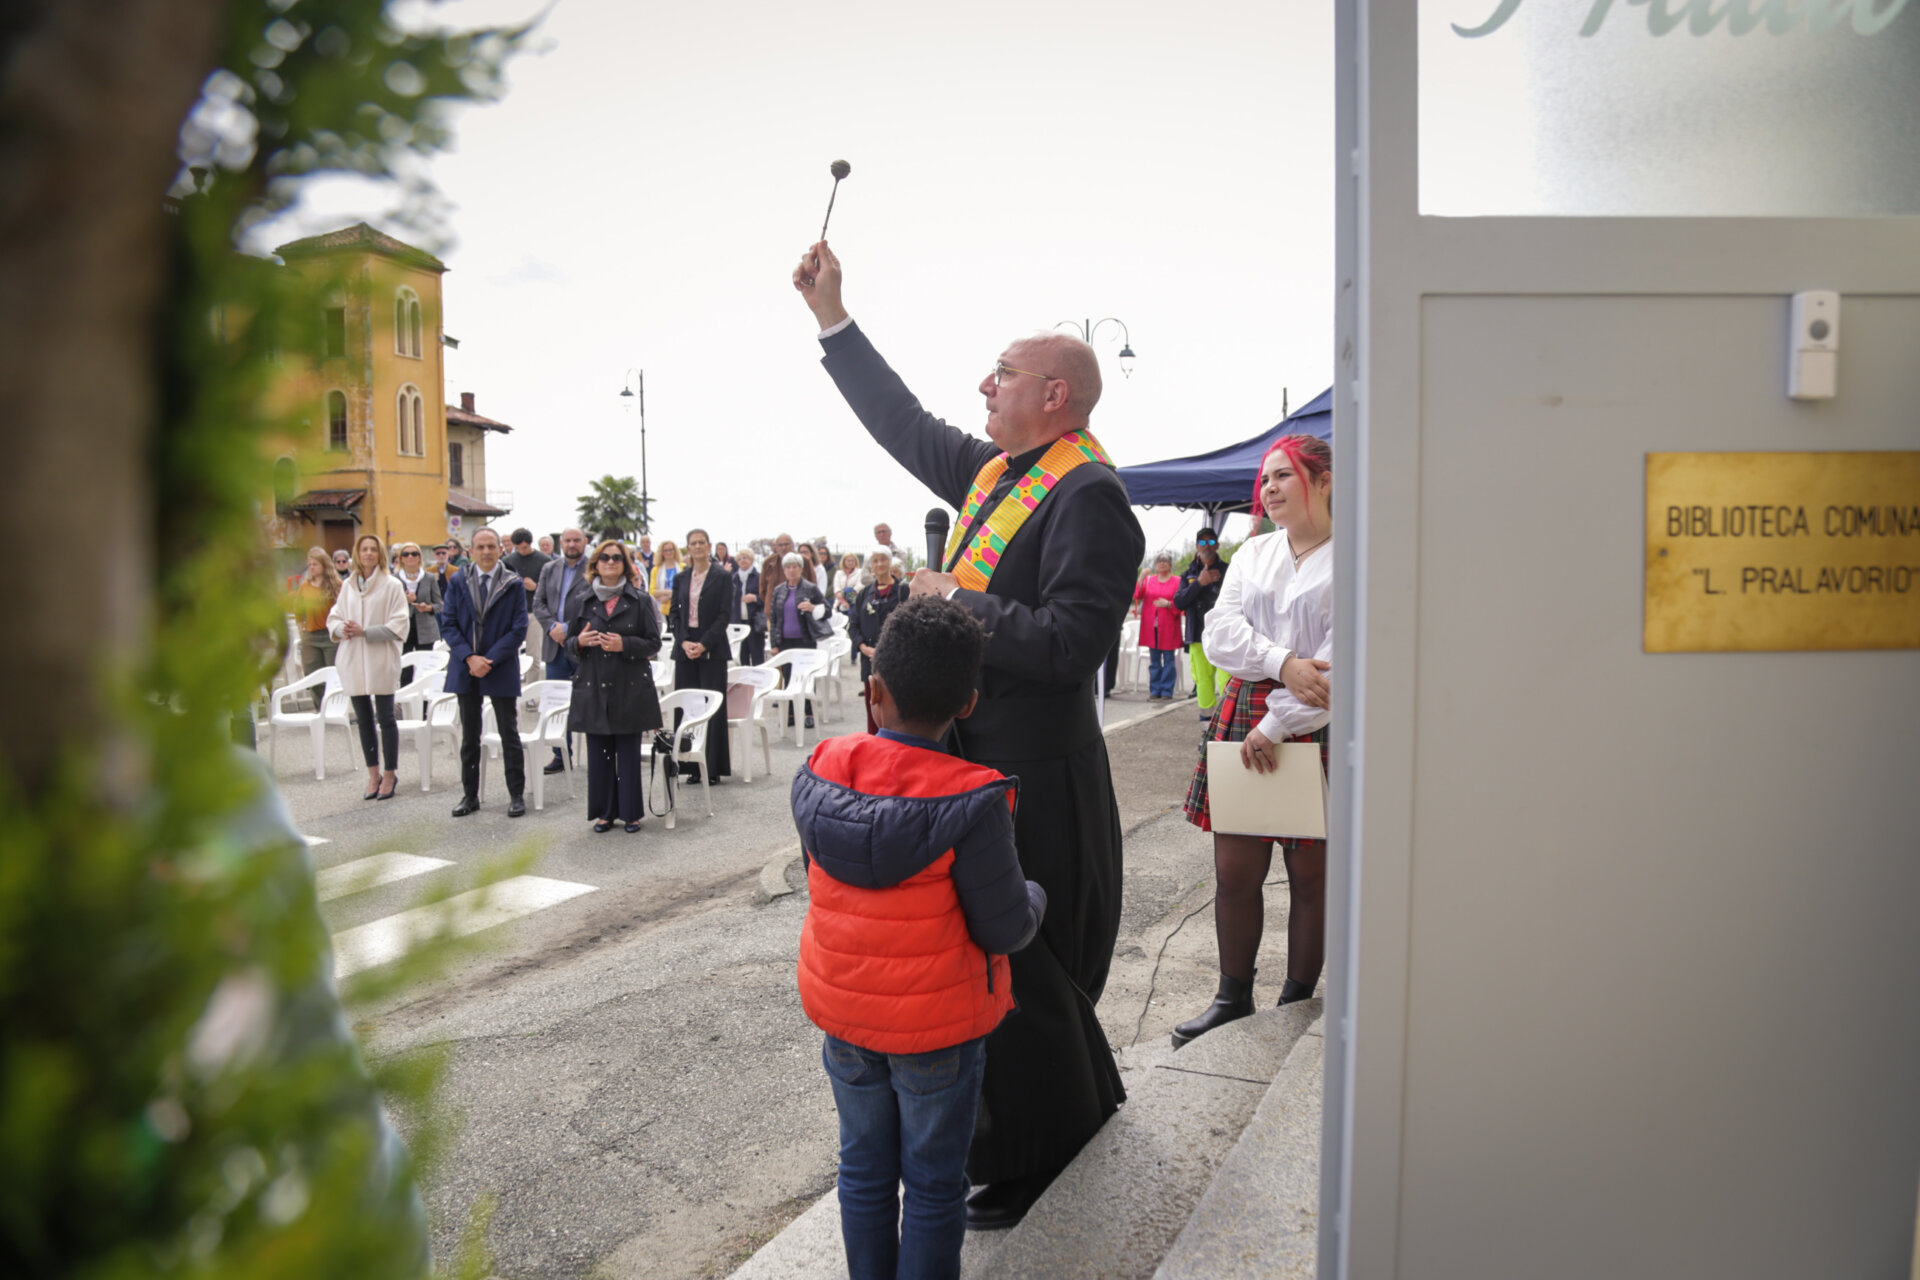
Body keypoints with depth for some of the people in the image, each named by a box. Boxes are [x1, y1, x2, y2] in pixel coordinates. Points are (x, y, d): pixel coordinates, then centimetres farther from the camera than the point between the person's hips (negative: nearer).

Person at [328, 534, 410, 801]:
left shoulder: (392, 585, -4)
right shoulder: (348, 586, 10)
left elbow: (399, 625, -9)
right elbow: (334, 618, 14)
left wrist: (365, 632, -17)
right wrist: (341, 628, -8)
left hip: (382, 661, -5)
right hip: (353, 661, 5)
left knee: (385, 718, 1)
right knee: (363, 719, 10)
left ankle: (390, 774, 11)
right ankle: (373, 774, 19)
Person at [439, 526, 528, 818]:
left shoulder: (513, 585, -2)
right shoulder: (457, 582, 4)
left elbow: (518, 629, -6)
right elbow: (448, 625, 1)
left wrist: (489, 660, -14)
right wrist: (469, 658, -13)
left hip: (501, 670, -3)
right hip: (466, 670, 3)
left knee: (509, 734, 3)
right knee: (469, 735, 11)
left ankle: (517, 796, 10)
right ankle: (469, 795, 21)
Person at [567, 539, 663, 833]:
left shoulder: (640, 600, 3)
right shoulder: (584, 601, 9)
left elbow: (654, 643, 1)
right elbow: (570, 644, 13)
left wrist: (625, 644, -15)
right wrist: (580, 641, -10)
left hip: (630, 687, -2)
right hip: (593, 686, 2)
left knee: (629, 753, 1)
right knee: (599, 754, 5)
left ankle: (631, 812, 12)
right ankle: (604, 812, 17)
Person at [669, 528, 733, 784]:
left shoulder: (722, 577, 0)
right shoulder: (681, 579, 11)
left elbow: (724, 614, -6)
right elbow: (674, 613, 9)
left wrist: (703, 644, -14)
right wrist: (684, 641, -7)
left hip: (712, 649, -4)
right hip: (685, 647, 4)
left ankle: (713, 767, 2)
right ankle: (691, 766, 9)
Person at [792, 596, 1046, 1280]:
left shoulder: (816, 774, -11)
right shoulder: (972, 804, -25)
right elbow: (1005, 929, -18)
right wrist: (1033, 895, 3)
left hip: (842, 1013, 4)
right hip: (938, 1023, -4)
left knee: (864, 1167, 23)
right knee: (933, 1180, 16)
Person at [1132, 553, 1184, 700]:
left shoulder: (1177, 581, 3)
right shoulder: (1149, 579, 11)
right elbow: (1137, 595, -2)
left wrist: (1168, 604, -16)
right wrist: (1141, 578, -12)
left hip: (1168, 627, -3)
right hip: (1151, 626, 3)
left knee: (1168, 659, -1)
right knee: (1154, 660, 6)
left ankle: (1167, 692, 4)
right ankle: (1155, 692, 11)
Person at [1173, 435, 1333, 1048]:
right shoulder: (1253, 552, 14)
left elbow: (1345, 658, -13)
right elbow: (1221, 630, 2)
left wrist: (1277, 723, -16)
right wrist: (1285, 665, -16)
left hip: (1317, 726, -4)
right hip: (1243, 712, 5)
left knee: (1311, 876, 6)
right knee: (1234, 871, 7)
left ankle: (1297, 1002, 24)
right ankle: (1233, 997, 23)